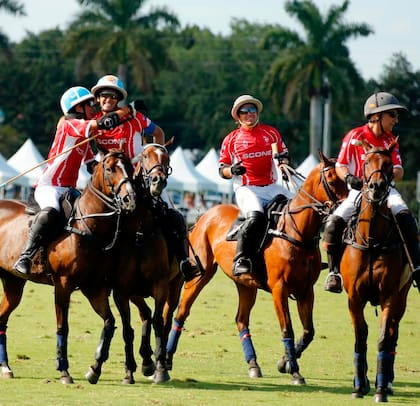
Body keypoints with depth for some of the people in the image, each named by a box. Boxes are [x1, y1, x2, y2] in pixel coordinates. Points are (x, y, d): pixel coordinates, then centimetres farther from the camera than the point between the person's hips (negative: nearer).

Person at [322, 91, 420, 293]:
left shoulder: (390, 140, 9)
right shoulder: (354, 136, -2)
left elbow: (399, 171, 4)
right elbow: (340, 165, 0)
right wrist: (349, 177, -22)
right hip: (358, 190, -2)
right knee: (334, 223, -24)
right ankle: (334, 271, -11)